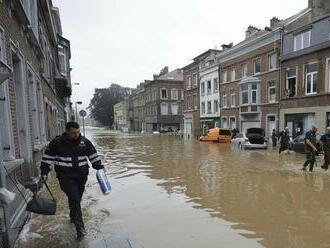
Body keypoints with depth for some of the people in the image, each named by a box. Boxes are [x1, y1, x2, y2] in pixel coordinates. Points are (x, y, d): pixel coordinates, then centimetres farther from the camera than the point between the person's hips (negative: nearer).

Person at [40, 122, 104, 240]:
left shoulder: (85, 142, 1)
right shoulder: (57, 142, -6)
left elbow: (93, 156, 8)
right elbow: (48, 157, 3)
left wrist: (99, 167, 5)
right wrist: (44, 172, 0)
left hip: (81, 176, 3)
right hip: (66, 177, -3)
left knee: (77, 199, 15)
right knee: (74, 199, -11)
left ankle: (73, 217, 42)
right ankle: (80, 227, -7)